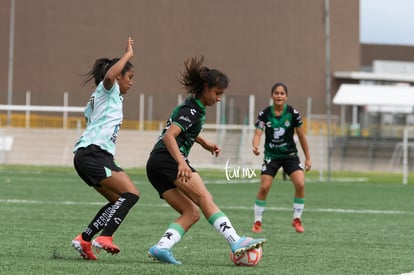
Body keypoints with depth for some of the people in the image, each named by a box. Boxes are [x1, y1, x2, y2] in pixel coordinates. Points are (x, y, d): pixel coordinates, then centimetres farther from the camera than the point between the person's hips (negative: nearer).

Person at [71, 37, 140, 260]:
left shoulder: (108, 97, 31)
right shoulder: (107, 90, 3)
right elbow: (109, 75, -22)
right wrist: (128, 55, -13)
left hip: (86, 156, 10)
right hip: (94, 153, -10)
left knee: (118, 201, 11)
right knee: (131, 193, -18)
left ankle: (84, 240, 6)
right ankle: (105, 238, -28)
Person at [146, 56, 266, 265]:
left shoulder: (191, 107, 22)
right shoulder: (192, 110, -7)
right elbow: (169, 136, -20)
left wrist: (204, 143, 32)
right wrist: (181, 162, -32)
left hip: (155, 165, 10)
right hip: (168, 159, -10)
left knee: (192, 212, 2)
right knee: (205, 199, -21)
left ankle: (160, 248, -15)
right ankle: (236, 242, -33)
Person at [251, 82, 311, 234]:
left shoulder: (293, 113, -9)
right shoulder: (264, 114, -10)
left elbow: (301, 136, 0)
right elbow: (257, 134, -16)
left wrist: (308, 158, 2)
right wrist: (255, 147, -39)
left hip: (290, 154, 0)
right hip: (271, 156, 0)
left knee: (300, 184, -17)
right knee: (264, 187, -13)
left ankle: (297, 219, 2)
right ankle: (257, 221, 3)